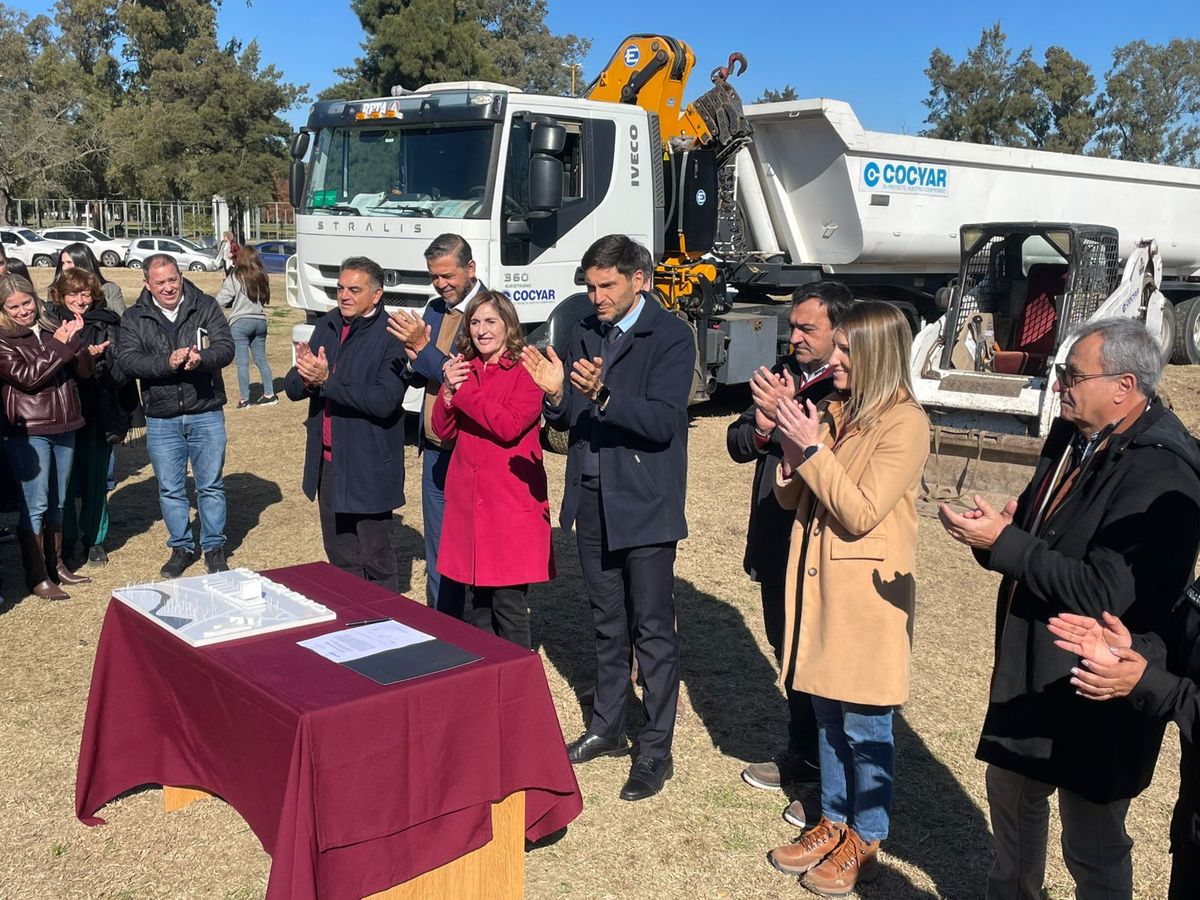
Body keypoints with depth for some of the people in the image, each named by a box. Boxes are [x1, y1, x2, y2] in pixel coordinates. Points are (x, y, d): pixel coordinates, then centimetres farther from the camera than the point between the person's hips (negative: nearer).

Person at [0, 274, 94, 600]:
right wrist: (60, 347, -14)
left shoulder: (53, 329, 10)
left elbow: (84, 370, 5)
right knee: (35, 505, -3)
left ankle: (56, 564, 27)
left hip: (63, 426, 5)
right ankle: (36, 577, 4)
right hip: (27, 431, -5)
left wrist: (73, 340, -12)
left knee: (58, 502, 15)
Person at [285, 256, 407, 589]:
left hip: (368, 469, -7)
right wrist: (306, 376, -17)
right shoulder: (326, 326, 6)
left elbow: (385, 401, -25)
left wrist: (327, 381, -26)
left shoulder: (391, 336, -14)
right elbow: (292, 388, 6)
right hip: (327, 463, 7)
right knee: (341, 560, 20)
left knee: (376, 565, 5)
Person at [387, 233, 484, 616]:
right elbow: (418, 379, 12)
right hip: (435, 450, 7)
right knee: (438, 552, 15)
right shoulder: (435, 309, 11)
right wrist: (413, 353, -9)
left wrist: (423, 348, -21)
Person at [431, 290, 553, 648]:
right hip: (469, 502, 6)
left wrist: (462, 390, -14)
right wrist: (448, 391, -9)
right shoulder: (464, 370, 13)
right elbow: (444, 431, 8)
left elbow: (509, 425, -19)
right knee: (480, 599, 13)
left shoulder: (527, 371, -5)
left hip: (513, 502, -6)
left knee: (509, 601, -4)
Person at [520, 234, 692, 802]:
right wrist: (556, 396, -14)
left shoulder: (672, 337, -10)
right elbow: (566, 420, 7)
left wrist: (602, 396, -34)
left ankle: (656, 751, 15)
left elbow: (663, 421, -22)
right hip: (592, 499, 6)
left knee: (653, 630, 3)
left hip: (645, 503, -6)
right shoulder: (585, 333, 8)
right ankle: (607, 728, 34)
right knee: (607, 623, 19)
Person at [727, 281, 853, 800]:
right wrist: (761, 429, -13)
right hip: (776, 543, 8)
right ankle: (801, 757, 41)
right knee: (788, 654, 21)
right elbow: (737, 443, 8)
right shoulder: (783, 374, 8)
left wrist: (783, 419, -26)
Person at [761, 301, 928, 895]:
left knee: (864, 727, 5)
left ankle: (864, 842, 21)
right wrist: (793, 451, -10)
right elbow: (790, 498, 9)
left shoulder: (904, 423, -14)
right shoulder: (835, 411, 7)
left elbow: (860, 513, -20)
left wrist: (812, 449, -19)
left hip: (867, 592, -7)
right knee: (827, 716, 17)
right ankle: (833, 822, 33)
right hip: (818, 580, 7)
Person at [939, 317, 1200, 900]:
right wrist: (1004, 524, -7)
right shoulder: (1073, 436, 3)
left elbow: (1103, 593, -30)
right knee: (1012, 792, 27)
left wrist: (1003, 541, -25)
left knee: (1093, 844, 8)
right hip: (1031, 669, 9)